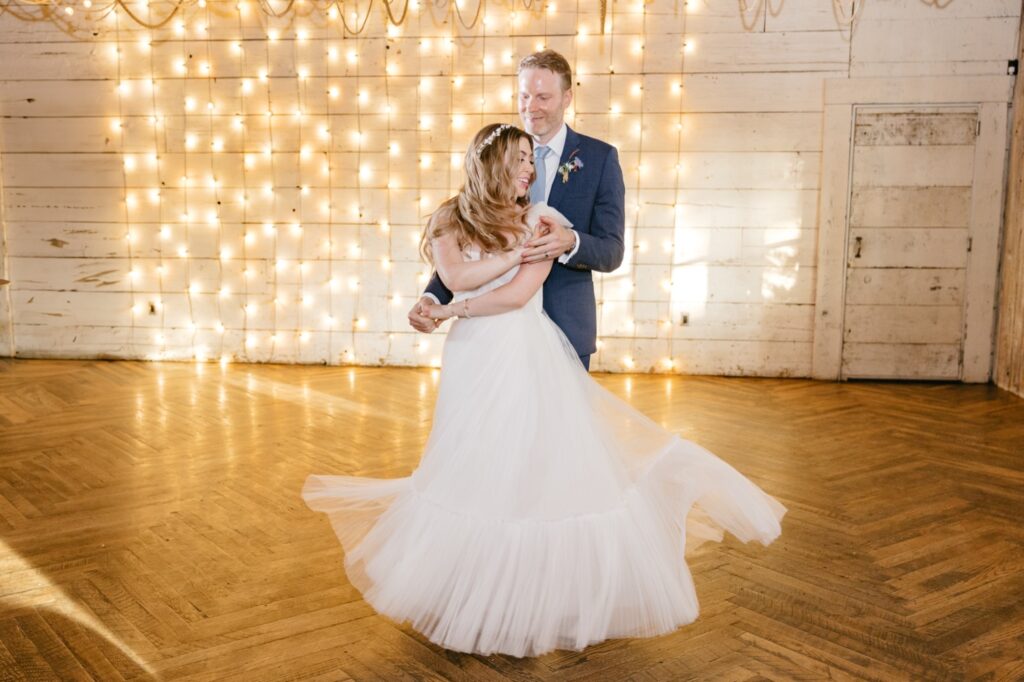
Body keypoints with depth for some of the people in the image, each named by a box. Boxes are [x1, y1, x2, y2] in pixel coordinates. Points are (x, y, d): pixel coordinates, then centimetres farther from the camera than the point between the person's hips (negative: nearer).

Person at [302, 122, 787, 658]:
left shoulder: (540, 222, 3)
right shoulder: (448, 222, 6)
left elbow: (518, 294, -9)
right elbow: (457, 278, -12)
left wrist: (454, 311, -4)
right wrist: (520, 250, -9)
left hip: (532, 361, 0)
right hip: (477, 363, 0)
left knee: (547, 475, 0)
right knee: (478, 480, 5)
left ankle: (550, 599, 15)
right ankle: (473, 601, 22)